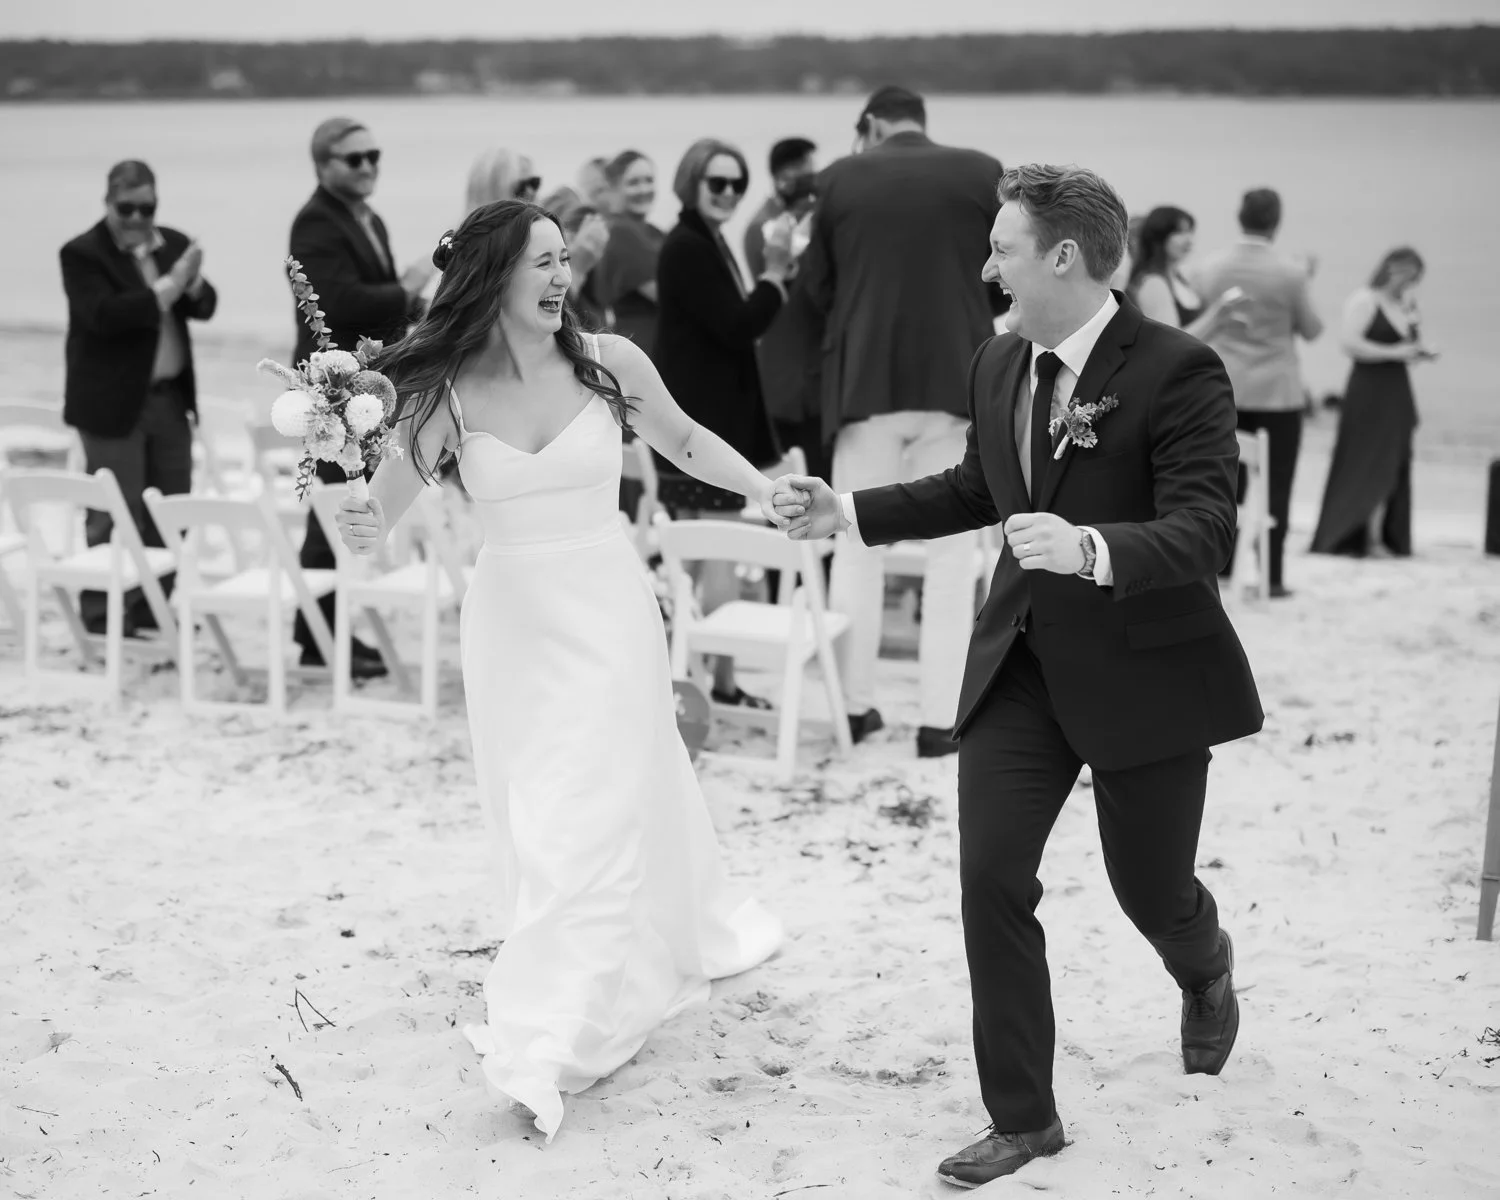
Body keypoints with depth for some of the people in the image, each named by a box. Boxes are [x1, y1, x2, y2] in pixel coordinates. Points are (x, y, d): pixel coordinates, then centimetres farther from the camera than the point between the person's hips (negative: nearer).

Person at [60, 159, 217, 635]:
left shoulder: (175, 244, 10)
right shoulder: (83, 254, -8)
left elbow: (205, 307, 6)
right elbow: (104, 315, -21)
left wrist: (192, 285, -17)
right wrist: (167, 288, -24)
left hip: (171, 398, 6)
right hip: (114, 404, -6)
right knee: (115, 517, -3)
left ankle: (154, 605, 19)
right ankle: (105, 613, 4)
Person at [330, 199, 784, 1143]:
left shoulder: (609, 361, -8)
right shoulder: (447, 392, -8)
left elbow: (684, 441, 9)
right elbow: (389, 501, -6)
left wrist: (771, 492, 1)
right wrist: (365, 529, -28)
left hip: (607, 610, -2)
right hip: (510, 617, 2)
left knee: (590, 819, -6)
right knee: (534, 817, 13)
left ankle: (547, 1045, 0)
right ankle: (635, 977, 38)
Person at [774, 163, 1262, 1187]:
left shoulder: (1178, 371, -19)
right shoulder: (999, 365, 3)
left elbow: (1204, 533, -25)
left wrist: (1091, 549, -43)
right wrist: (845, 512, 11)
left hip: (1146, 670, -5)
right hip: (1022, 661, 5)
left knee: (1149, 888, 11)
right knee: (992, 878, -4)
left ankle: (1206, 973, 50)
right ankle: (1023, 1118, 10)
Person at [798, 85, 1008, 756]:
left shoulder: (840, 179, 0)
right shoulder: (982, 173, -1)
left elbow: (815, 285, 6)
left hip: (865, 383, 1)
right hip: (955, 381, 0)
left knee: (858, 547, 13)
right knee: (950, 555, 6)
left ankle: (855, 704, 17)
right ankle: (940, 718, 3)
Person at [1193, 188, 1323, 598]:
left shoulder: (1210, 268, -3)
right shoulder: (1291, 272, -12)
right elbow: (1311, 329, 0)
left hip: (1223, 391, 3)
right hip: (1277, 393, -3)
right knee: (1274, 486, 1)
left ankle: (1223, 565, 15)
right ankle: (1271, 576, 1)